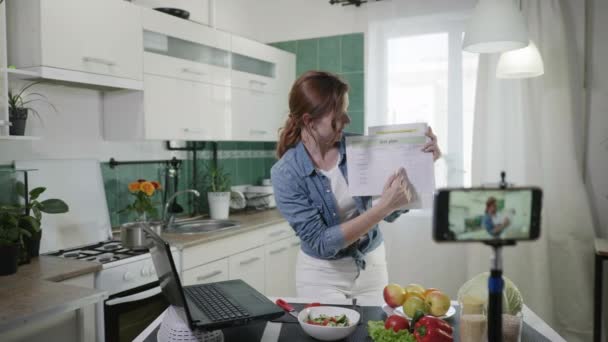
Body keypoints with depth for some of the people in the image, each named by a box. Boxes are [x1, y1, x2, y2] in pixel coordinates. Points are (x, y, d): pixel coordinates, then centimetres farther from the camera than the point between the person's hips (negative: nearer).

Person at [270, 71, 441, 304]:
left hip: (371, 265, 3)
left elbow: (392, 214, -6)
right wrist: (382, 207, -31)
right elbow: (321, 242, -24)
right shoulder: (285, 174, -20)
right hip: (322, 273, -3)